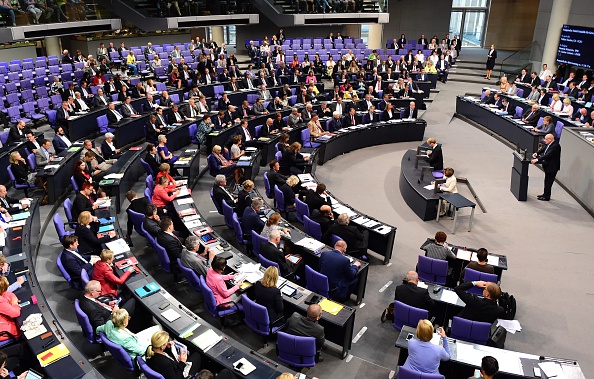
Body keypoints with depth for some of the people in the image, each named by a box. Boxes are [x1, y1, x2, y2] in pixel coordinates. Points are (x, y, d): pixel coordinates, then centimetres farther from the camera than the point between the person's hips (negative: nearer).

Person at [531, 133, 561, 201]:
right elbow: (543, 149, 9)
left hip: (552, 167, -9)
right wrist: (536, 153, -10)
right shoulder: (549, 144, 1)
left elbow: (547, 155, -31)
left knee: (548, 182, 1)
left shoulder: (555, 146, -26)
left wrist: (537, 159, -34)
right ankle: (545, 194, 33)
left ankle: (547, 197, 11)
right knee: (547, 181, 20)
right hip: (548, 166, 9)